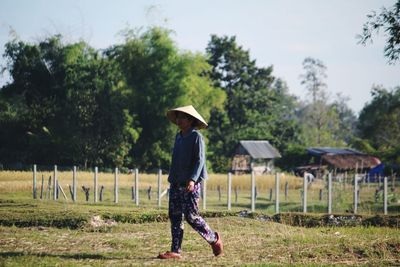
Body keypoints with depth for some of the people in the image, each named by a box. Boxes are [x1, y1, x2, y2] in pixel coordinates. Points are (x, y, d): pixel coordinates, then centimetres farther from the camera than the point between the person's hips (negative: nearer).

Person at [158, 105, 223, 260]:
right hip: (176, 183, 7)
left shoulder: (196, 137, -7)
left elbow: (200, 160, -14)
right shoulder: (178, 137, 15)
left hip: (190, 184, -7)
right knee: (175, 217, 2)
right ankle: (175, 251, 3)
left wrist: (192, 180, -24)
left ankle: (214, 239, 12)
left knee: (191, 216, -8)